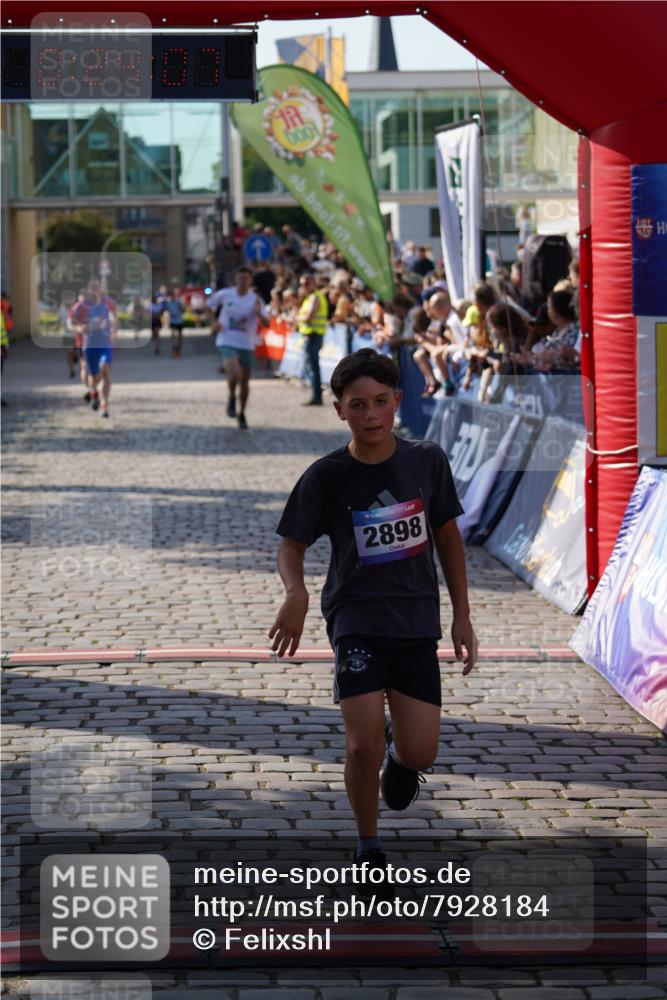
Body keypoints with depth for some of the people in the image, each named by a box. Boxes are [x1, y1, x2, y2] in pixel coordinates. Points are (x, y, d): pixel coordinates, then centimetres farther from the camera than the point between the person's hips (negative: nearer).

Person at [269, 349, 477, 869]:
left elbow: (448, 537, 10)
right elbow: (292, 546, 0)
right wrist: (296, 593, -22)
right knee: (364, 745, -15)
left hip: (418, 618, 2)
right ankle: (369, 846, 10)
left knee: (420, 753, -3)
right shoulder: (326, 476, -8)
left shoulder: (428, 460, -2)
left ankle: (400, 757, 36)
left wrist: (462, 617, 9)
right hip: (356, 616, -2)